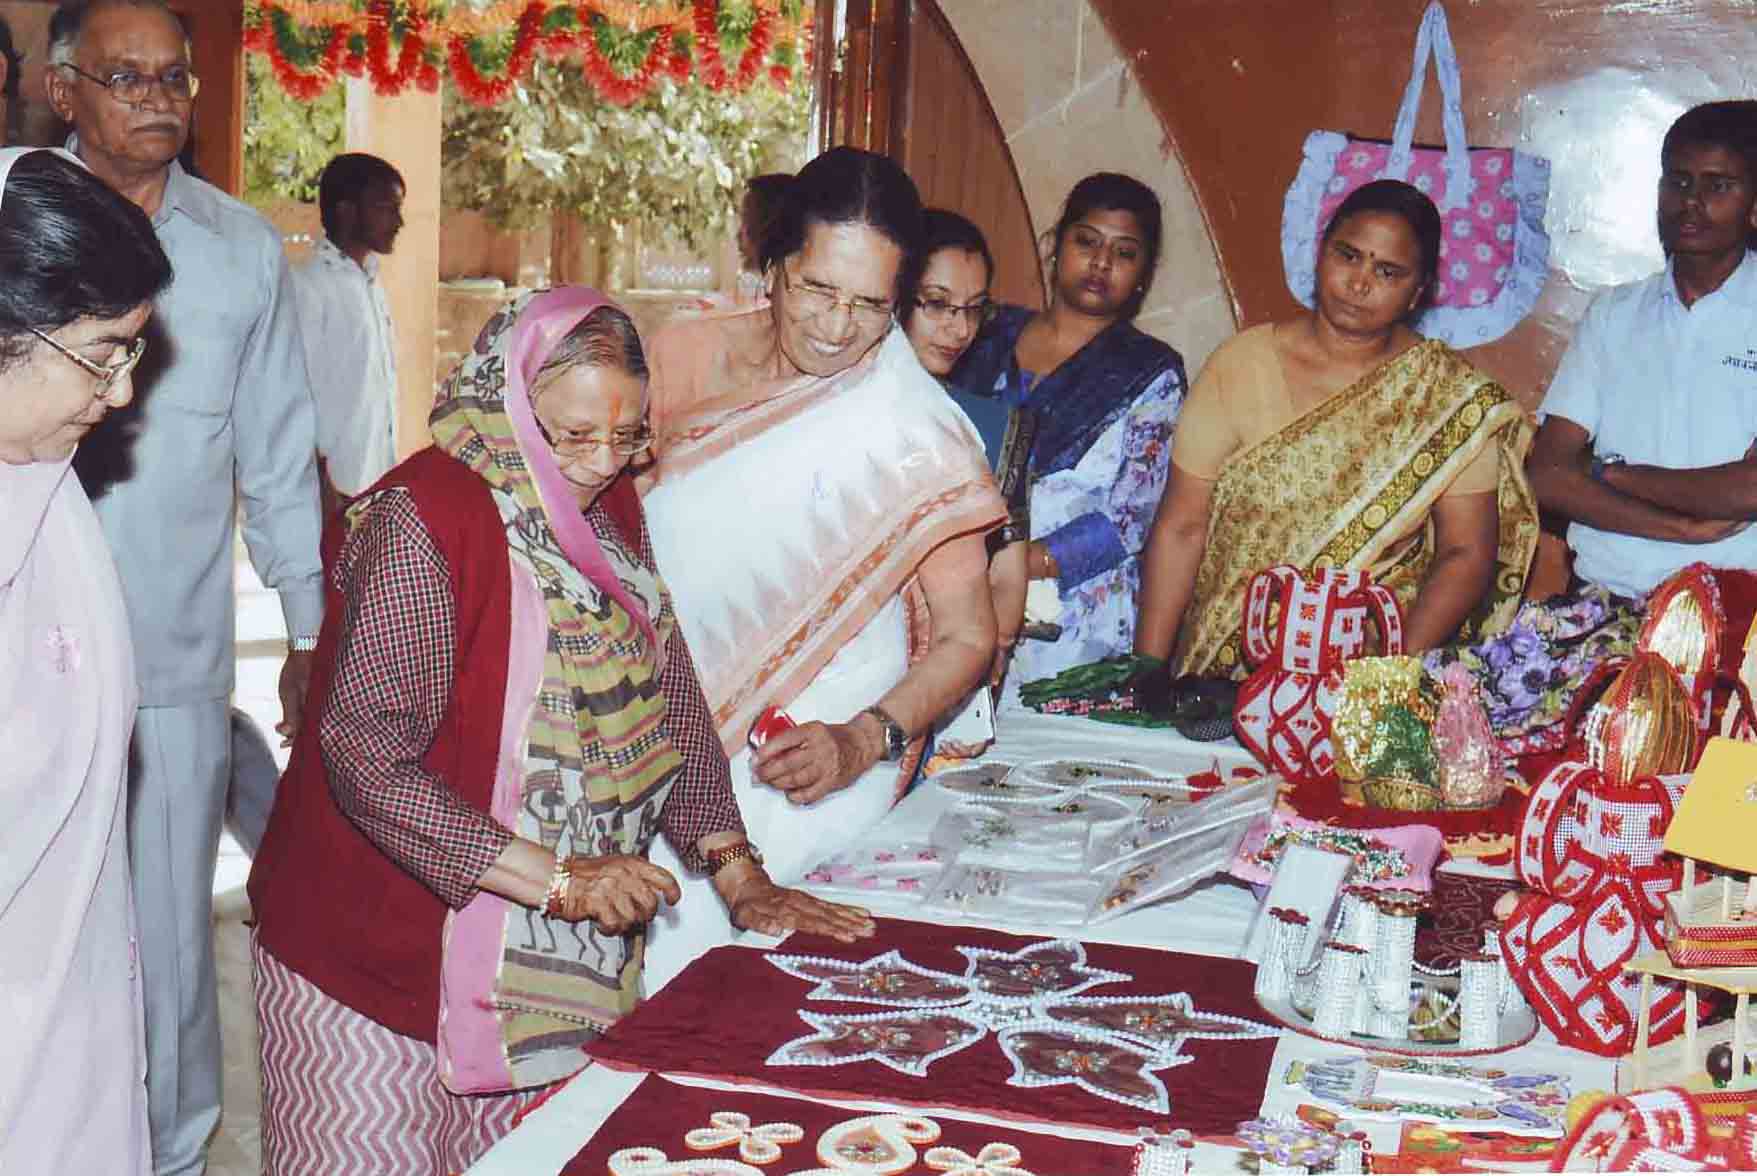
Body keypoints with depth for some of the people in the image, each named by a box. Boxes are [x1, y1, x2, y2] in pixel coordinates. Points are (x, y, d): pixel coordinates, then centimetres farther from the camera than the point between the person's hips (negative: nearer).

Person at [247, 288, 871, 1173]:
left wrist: (741, 877, -1)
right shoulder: (423, 519, -18)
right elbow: (367, 756, -25)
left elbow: (669, 696, 7)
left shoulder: (608, 511, 7)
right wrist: (555, 879, -26)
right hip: (375, 959, -6)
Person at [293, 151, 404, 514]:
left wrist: (391, 480, 15)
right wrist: (323, 487, -16)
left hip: (379, 485, 8)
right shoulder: (308, 286, -10)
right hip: (337, 486, -8)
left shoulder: (371, 284, 15)